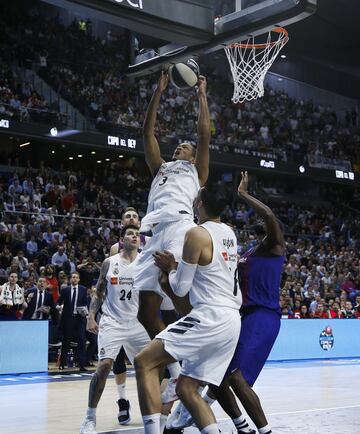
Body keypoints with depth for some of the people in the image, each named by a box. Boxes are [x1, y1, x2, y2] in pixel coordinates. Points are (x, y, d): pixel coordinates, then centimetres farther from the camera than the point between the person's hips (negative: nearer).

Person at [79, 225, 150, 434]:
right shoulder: (109, 263, 1)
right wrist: (91, 317, -2)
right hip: (112, 322, -2)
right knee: (104, 365, -17)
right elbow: (99, 293, 9)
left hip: (137, 323, 2)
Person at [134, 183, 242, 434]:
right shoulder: (230, 234, 15)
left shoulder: (197, 234, -9)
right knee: (186, 389, 14)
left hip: (210, 317, -9)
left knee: (144, 362, -8)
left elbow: (180, 289, -7)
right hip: (231, 321, 9)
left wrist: (171, 268, 11)